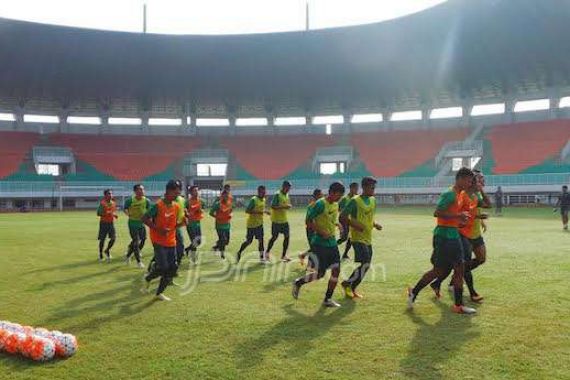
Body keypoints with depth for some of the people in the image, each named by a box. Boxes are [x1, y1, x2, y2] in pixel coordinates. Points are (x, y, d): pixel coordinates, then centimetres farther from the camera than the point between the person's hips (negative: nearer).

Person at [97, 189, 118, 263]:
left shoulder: (113, 203, 7)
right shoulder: (102, 203, -11)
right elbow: (98, 213, -17)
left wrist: (115, 215, 0)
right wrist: (107, 213, -26)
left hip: (111, 223, 5)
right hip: (104, 223, -5)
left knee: (114, 238, -6)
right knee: (102, 239, 2)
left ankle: (107, 250, 18)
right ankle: (100, 254, 19)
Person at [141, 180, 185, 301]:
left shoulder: (177, 206, 5)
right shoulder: (158, 206, -15)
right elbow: (144, 219, -15)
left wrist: (182, 223, -5)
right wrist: (159, 229, -22)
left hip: (171, 242, 7)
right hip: (159, 242, -7)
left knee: (172, 268, 5)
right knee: (162, 267, -12)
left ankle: (159, 292, 20)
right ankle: (148, 278, 21)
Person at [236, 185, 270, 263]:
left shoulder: (263, 199, 7)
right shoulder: (253, 200, -18)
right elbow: (247, 210, -23)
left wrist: (265, 211, 4)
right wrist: (258, 212, -30)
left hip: (259, 223, 7)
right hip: (251, 224, -7)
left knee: (260, 240, 0)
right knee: (249, 241, 1)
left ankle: (261, 257, 5)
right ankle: (239, 252, 21)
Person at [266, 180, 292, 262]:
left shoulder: (286, 195, 10)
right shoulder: (277, 195, -15)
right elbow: (273, 206, -22)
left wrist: (288, 206, -3)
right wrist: (284, 207, -27)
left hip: (284, 220, 7)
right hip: (276, 220, -7)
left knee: (287, 236, 3)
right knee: (274, 237, 2)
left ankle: (284, 255, 13)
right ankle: (267, 252, 22)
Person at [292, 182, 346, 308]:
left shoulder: (336, 205, 9)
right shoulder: (320, 204, -16)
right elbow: (309, 221, -15)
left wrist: (337, 224, 7)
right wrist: (321, 232, -22)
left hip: (332, 243, 7)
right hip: (320, 243, -7)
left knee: (336, 270, -1)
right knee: (320, 273, -3)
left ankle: (328, 299, 11)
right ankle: (298, 283, 23)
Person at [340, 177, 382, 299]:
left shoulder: (373, 200, 11)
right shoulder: (355, 201, -13)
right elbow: (342, 217, -14)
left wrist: (375, 224, 4)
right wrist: (355, 225, -22)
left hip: (368, 239, 8)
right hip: (358, 238, -8)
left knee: (366, 265, 10)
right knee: (365, 264, -15)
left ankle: (351, 288, 24)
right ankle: (348, 284, 4)